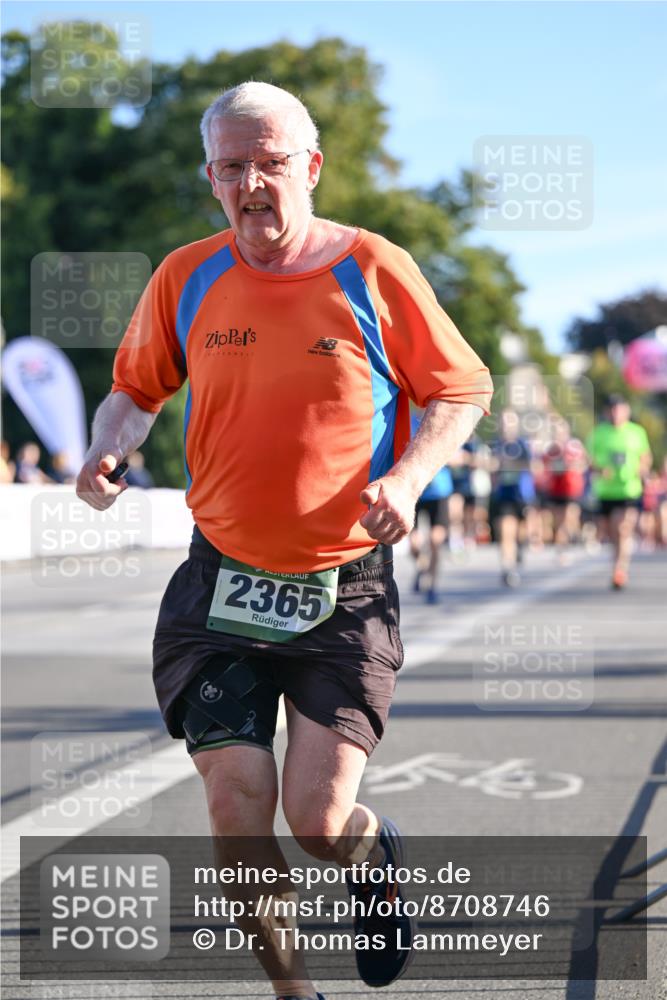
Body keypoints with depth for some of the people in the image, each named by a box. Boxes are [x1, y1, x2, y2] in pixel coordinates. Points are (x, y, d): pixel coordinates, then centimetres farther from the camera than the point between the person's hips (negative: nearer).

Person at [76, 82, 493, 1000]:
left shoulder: (375, 271, -4)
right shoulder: (186, 278, 2)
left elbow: (462, 390, 5)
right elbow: (136, 386, 17)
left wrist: (407, 476, -12)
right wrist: (110, 447, -5)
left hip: (347, 589, -2)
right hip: (221, 581, 2)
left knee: (319, 818, -9)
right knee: (238, 804, -7)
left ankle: (379, 860, 30)